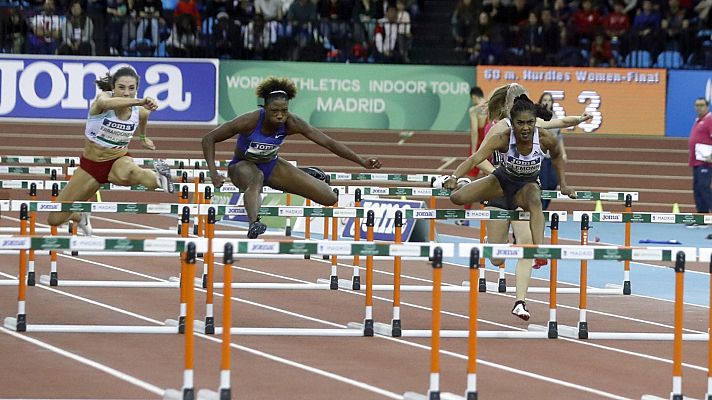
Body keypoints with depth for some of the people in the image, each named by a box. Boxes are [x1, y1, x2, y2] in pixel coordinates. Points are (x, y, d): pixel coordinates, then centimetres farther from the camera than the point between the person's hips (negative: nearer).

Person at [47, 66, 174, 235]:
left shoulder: (141, 111, -11)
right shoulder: (103, 97, -22)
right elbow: (105, 103, -50)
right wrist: (139, 101, -66)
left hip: (119, 160, -1)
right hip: (91, 163, 1)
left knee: (125, 174, -45)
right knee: (55, 219, 8)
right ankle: (80, 217, 38)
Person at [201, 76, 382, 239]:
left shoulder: (291, 123, -23)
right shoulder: (250, 121, -31)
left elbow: (328, 142, -20)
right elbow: (209, 139, -24)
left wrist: (361, 161, -26)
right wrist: (213, 173, -35)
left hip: (271, 165, 4)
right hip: (243, 165, -4)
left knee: (330, 198, -3)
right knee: (256, 179, -44)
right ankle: (253, 224, -67)